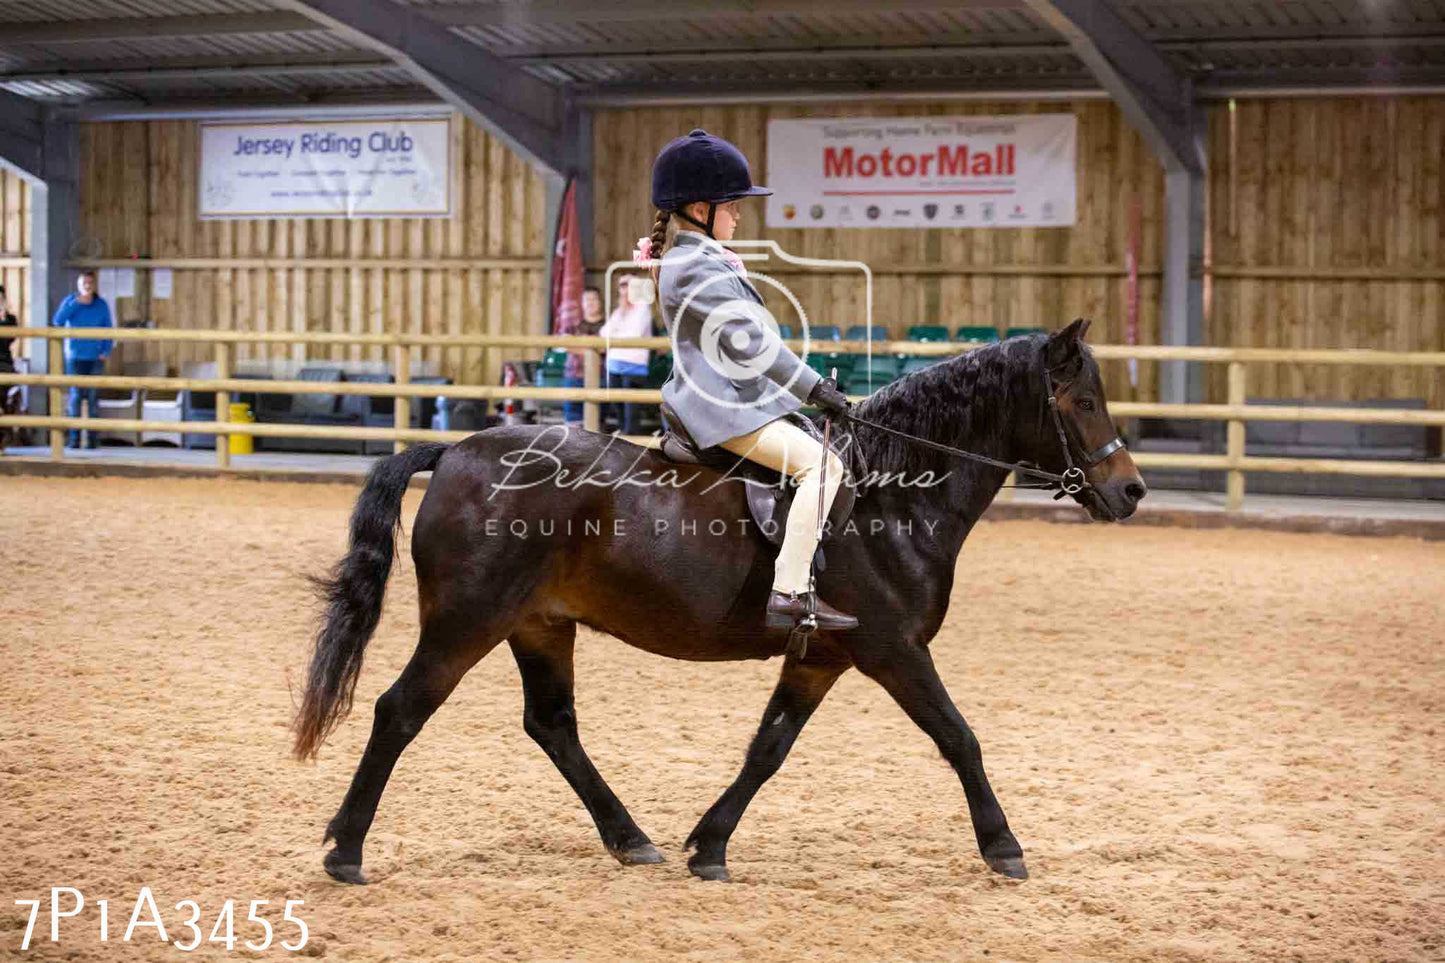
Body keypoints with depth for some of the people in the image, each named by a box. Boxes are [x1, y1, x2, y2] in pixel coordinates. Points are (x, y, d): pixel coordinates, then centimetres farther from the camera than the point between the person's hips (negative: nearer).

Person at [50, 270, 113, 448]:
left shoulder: (101, 305, 6)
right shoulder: (70, 301, 2)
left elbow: (108, 330, 9)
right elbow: (57, 321, -10)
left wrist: (106, 351, -4)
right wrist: (76, 304, -15)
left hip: (95, 357, 1)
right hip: (75, 356, -1)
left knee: (93, 396, -1)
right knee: (75, 395, -6)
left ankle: (92, 437, 2)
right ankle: (74, 437, -3)